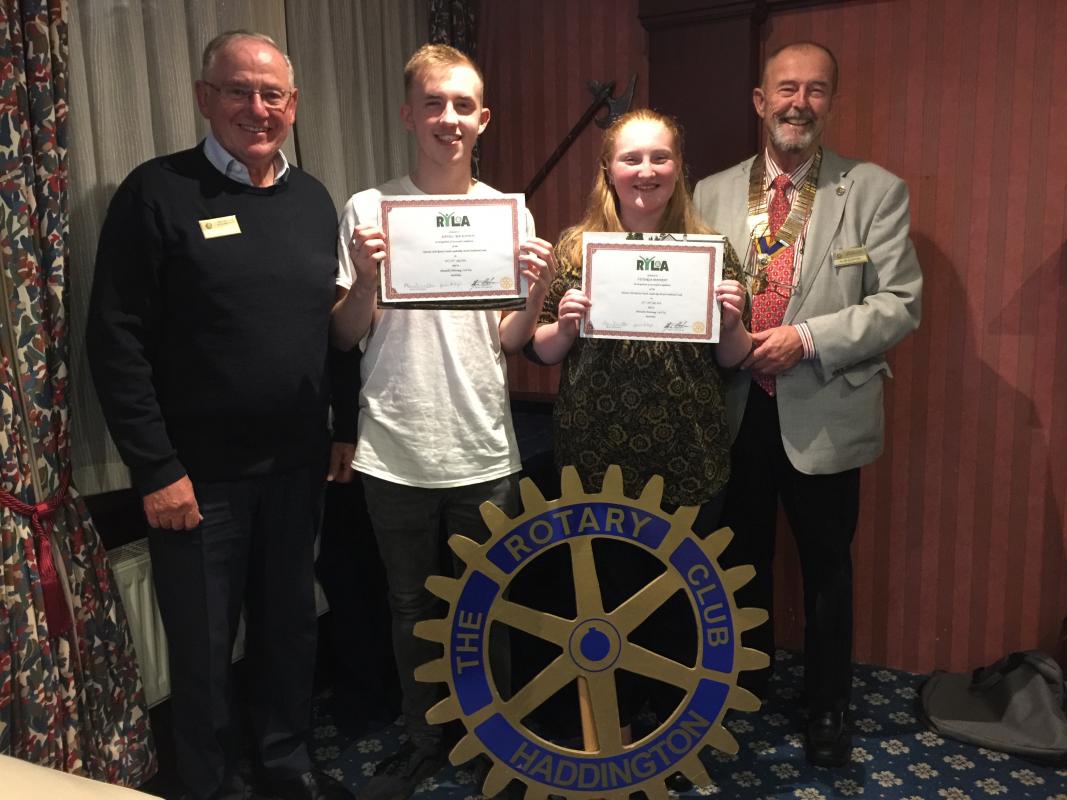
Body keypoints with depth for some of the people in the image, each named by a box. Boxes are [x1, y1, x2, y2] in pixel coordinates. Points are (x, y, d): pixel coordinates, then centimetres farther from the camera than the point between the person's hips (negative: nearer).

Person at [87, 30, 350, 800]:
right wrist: (156, 468, -14)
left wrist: (345, 428, 9)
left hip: (296, 464, 5)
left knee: (291, 621, 17)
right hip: (198, 474, -4)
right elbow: (117, 341, -12)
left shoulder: (313, 198, 7)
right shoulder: (157, 193, -9)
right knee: (205, 644, 10)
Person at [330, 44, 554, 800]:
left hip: (484, 450, 1)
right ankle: (425, 737, 35)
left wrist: (540, 289, -15)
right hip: (396, 450, 0)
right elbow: (346, 338, 0)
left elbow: (510, 341, 2)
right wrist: (365, 280, -18)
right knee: (412, 605, 15)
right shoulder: (369, 209, -2)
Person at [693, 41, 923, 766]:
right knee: (743, 560, 17)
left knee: (827, 569, 13)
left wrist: (806, 338, -20)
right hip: (735, 413, 2)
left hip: (824, 416, -2)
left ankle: (828, 707, 34)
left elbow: (901, 304, -8)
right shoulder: (712, 194, 4)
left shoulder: (876, 191, -3)